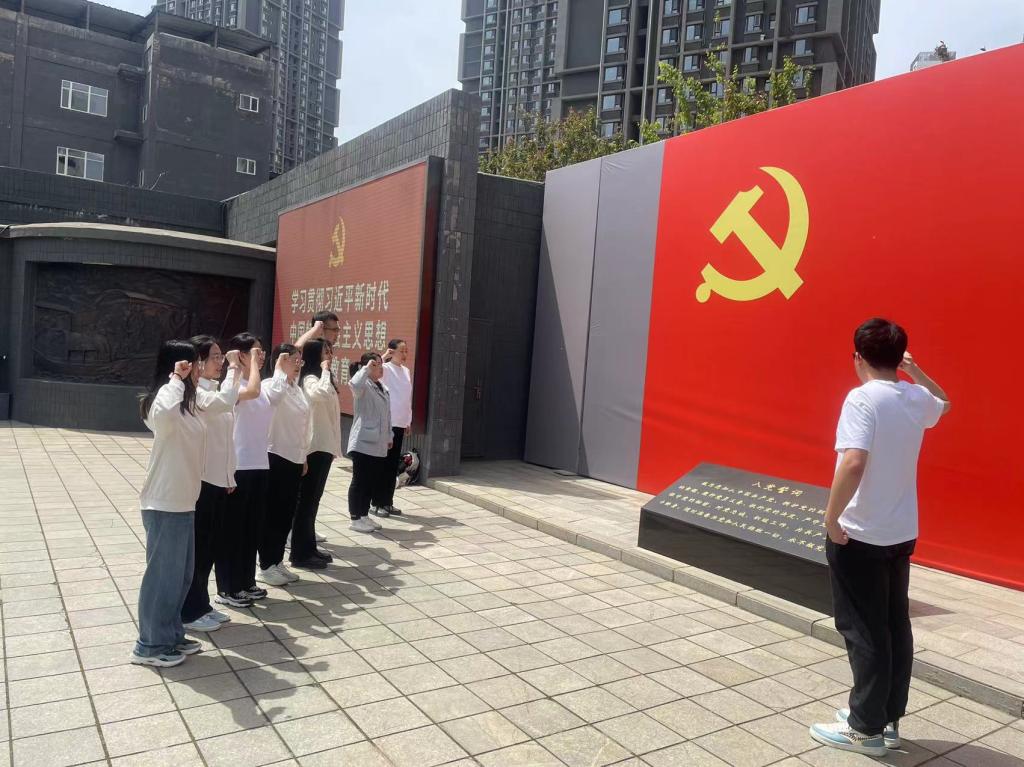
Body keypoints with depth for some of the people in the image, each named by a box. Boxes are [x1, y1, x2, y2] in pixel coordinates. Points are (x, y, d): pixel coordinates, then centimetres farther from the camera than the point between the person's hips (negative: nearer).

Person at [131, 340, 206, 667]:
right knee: (163, 574, 2)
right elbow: (162, 414, -42)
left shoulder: (184, 401, 14)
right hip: (165, 504, -10)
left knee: (181, 573, 18)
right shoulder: (165, 396, -17)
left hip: (182, 502, 10)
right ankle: (149, 646, 16)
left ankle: (171, 636, 30)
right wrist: (177, 379, -30)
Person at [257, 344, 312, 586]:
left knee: (287, 513, 14)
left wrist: (304, 456, 18)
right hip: (276, 457, -8)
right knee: (272, 514, 2)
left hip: (294, 458, 8)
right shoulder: (272, 386, -13)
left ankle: (277, 562, 25)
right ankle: (265, 566, 14)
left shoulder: (297, 389, 12)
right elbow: (275, 394, -40)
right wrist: (280, 369, -28)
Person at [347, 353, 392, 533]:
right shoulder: (363, 385, -11)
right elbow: (354, 384, -38)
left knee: (372, 481, 13)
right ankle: (355, 519, 8)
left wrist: (388, 437, 21)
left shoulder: (382, 388, 17)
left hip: (378, 444, 9)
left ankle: (364, 515, 24)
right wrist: (366, 368, -27)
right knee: (360, 481, 0)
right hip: (363, 443, -8)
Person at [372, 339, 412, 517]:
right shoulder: (385, 369, -8)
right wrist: (383, 357, -25)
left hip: (400, 423, 6)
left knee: (394, 463, 10)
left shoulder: (407, 371, 11)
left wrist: (408, 421, 15)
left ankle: (388, 501, 18)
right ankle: (378, 503, 9)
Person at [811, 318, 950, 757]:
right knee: (896, 628, 15)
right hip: (902, 534, 8)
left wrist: (831, 519, -21)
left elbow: (853, 462, -30)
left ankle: (867, 729, 14)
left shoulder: (863, 398, -18)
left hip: (860, 536, -7)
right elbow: (943, 403, 31)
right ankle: (888, 720, 28)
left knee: (864, 632, 3)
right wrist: (914, 369, 26)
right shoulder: (916, 398, 4)